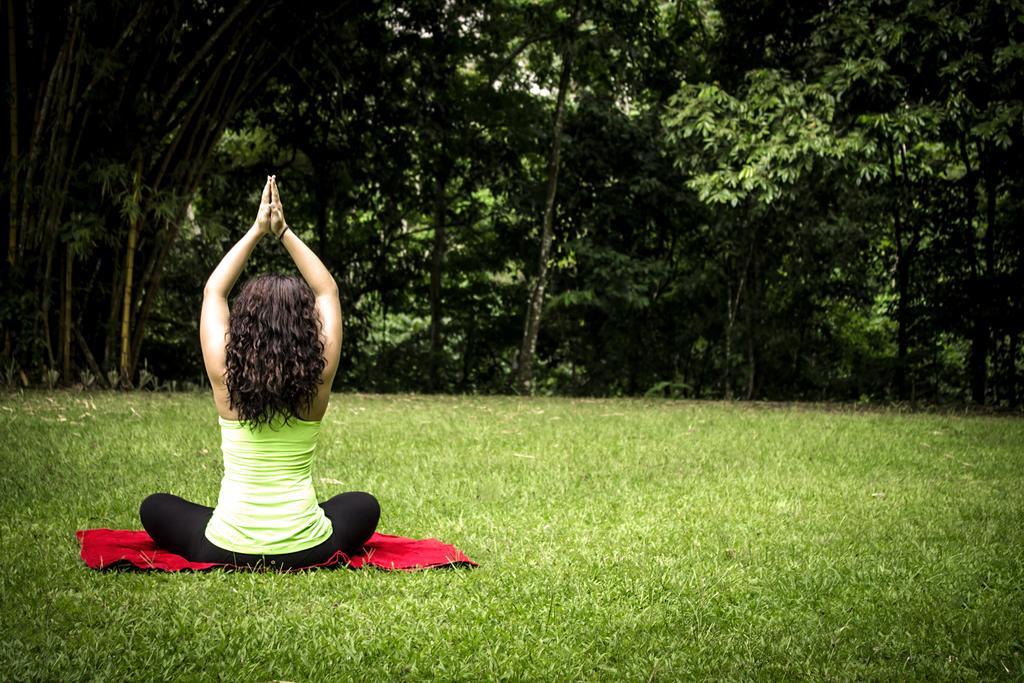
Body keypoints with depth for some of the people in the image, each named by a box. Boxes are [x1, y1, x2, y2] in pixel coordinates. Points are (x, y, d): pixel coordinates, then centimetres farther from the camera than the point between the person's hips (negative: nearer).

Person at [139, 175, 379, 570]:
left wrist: (258, 230, 5)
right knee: (364, 506, 32)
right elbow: (327, 291, 2)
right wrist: (283, 231, 4)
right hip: (305, 550, 1)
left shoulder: (226, 377, -14)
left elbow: (213, 291, 2)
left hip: (226, 549, -1)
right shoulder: (317, 379, -12)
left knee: (154, 508, 27)